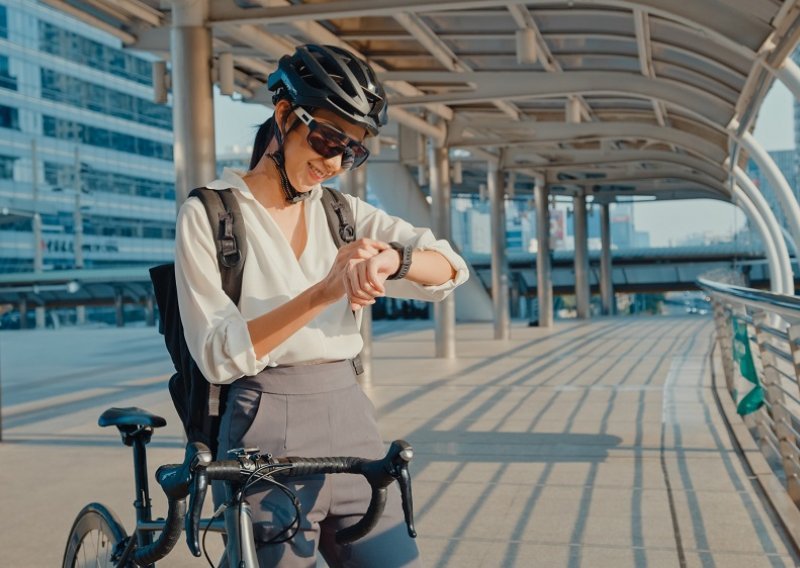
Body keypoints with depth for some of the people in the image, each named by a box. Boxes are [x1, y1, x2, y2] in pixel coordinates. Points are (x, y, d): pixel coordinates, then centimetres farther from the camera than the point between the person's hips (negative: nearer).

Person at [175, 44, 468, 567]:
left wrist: (393, 259, -27)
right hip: (267, 432, -4)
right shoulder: (208, 214, -4)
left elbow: (450, 268, -4)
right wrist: (323, 292, -26)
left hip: (352, 422, 5)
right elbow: (218, 355, -14)